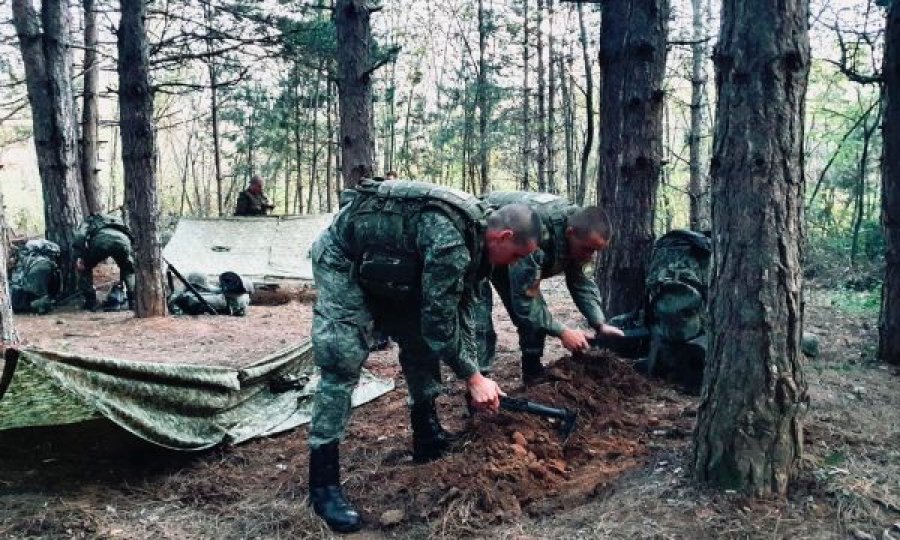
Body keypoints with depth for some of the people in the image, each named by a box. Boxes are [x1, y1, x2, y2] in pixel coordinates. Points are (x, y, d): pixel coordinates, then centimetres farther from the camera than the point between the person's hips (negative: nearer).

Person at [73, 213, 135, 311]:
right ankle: (134, 301, 19)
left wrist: (78, 256, 1)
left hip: (101, 239, -3)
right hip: (123, 239, 3)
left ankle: (90, 303, 19)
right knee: (129, 271, 31)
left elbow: (79, 235, 10)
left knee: (85, 268, 25)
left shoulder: (89, 221, 38)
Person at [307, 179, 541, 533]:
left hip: (385, 268, 10)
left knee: (421, 341, 9)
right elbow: (440, 319, -28)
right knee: (343, 364, -15)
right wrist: (472, 378, -17)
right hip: (343, 260, -9)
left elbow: (461, 310, 3)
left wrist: (473, 373, 1)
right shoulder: (449, 239, -34)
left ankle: (428, 438, 23)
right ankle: (323, 484, -10)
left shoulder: (474, 234, -4)